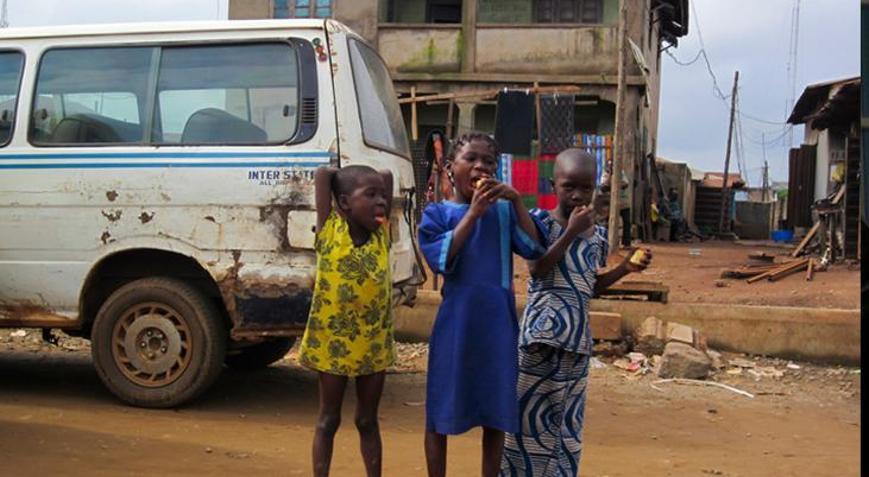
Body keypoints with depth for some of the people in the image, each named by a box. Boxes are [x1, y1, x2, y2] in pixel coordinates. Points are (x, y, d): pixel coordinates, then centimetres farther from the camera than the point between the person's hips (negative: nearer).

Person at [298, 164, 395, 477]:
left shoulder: (382, 234, -2)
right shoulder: (330, 232, -12)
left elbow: (388, 177, 3)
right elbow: (323, 174, -14)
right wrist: (342, 179, 1)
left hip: (374, 343, 3)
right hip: (333, 341, -3)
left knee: (368, 420, 15)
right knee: (328, 420, 11)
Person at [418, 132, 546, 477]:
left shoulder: (504, 211, 5)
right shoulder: (438, 213, -1)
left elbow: (534, 249, -5)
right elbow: (441, 259, -15)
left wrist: (517, 202, -12)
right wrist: (473, 213, -17)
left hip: (498, 322, 2)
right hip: (456, 323, -2)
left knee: (496, 415, 10)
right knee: (440, 412, 7)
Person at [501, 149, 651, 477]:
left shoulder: (597, 234, 11)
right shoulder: (541, 222, -4)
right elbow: (537, 270, -17)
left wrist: (625, 268, 6)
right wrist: (571, 232, -17)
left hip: (578, 334, 6)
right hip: (542, 329, -5)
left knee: (568, 418, 11)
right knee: (530, 409, -2)